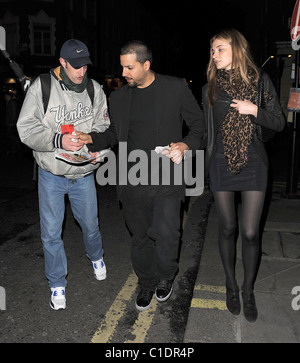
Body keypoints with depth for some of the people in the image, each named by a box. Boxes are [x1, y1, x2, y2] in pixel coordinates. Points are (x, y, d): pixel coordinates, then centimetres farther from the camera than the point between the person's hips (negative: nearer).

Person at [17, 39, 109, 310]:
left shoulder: (95, 89, -1)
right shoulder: (41, 87, -9)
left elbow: (103, 125, 6)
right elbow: (26, 128, -11)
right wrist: (58, 140, -25)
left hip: (84, 173, 2)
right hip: (51, 175, -1)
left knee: (90, 224, 16)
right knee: (51, 232, 5)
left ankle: (96, 257, 49)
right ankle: (57, 284, 26)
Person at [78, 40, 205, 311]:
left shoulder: (176, 88, 0)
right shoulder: (119, 97, 11)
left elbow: (199, 123, 5)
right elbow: (114, 134, 18)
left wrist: (186, 145, -14)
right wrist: (91, 139, 0)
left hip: (166, 177, -3)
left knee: (166, 233, -13)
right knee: (140, 237, 12)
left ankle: (166, 277, 19)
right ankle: (147, 284, 36)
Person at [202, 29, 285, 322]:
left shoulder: (259, 80, 2)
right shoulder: (211, 87, 7)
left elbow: (279, 123, 3)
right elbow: (207, 129, 12)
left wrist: (254, 110, -14)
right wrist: (206, 163, 10)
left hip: (253, 163, -1)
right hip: (221, 164, 2)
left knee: (250, 232, -2)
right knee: (227, 228, 9)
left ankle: (248, 291, 21)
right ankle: (231, 286, 29)